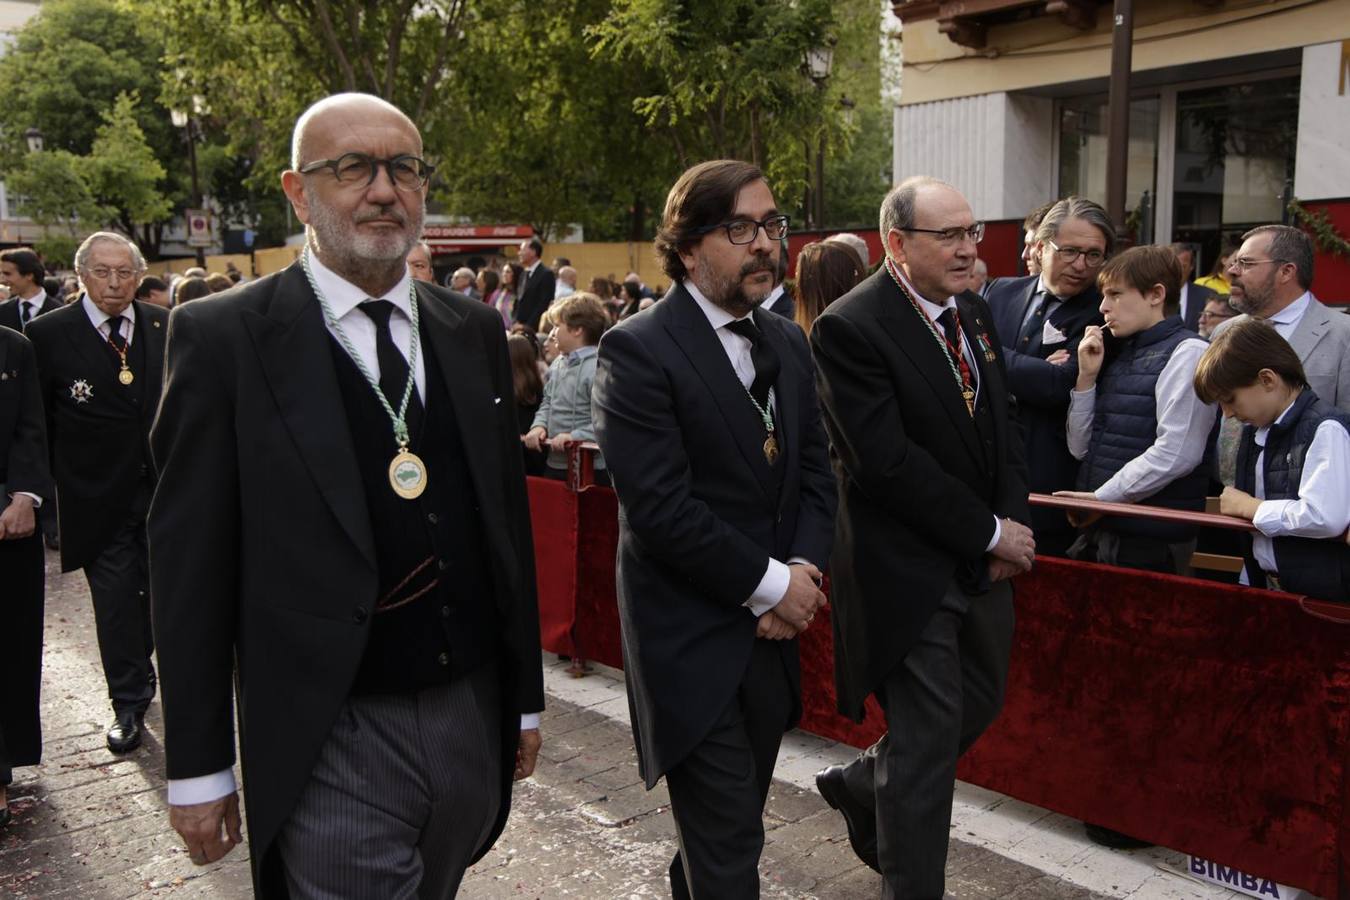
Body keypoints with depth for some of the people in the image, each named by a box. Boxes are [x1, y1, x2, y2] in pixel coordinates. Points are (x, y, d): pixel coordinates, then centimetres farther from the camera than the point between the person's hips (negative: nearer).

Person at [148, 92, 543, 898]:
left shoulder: (474, 332, 6)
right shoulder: (224, 339, -7)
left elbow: (509, 519, 10)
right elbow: (191, 564, -6)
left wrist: (526, 696, 12)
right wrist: (198, 768, -4)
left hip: (475, 719, 5)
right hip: (334, 743, -4)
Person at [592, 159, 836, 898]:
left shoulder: (786, 343, 9)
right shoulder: (637, 350, -14)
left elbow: (814, 470, 11)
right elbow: (658, 505, -20)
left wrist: (802, 571, -7)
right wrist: (770, 584, -14)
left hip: (769, 627, 7)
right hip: (690, 639, -6)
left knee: (731, 824, 19)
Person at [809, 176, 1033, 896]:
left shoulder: (975, 314, 9)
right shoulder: (850, 328, -17)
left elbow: (1002, 427, 13)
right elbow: (886, 463, -22)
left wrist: (1012, 522, -4)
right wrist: (990, 534, -15)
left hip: (982, 564, 8)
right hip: (908, 573, -8)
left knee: (979, 704, 20)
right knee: (927, 741, 1)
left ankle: (861, 785, 43)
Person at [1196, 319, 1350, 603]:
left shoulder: (1325, 429, -15)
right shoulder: (1255, 430, 11)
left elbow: (1326, 518, -28)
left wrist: (1250, 507, -13)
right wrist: (1248, 584, 18)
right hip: (1263, 585, 8)